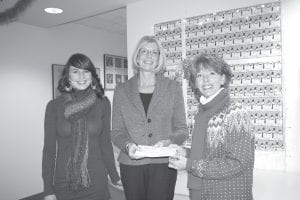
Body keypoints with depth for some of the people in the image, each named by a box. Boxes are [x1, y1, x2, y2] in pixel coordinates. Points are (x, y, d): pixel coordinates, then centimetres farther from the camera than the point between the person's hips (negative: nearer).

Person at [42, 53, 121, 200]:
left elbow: (105, 142, 4)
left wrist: (114, 176, 7)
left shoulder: (103, 103, -3)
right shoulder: (54, 106, -5)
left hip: (96, 181, 1)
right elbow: (49, 149, -2)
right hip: (63, 183, 0)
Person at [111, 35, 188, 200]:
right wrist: (127, 145, -14)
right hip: (130, 163, 1)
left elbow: (181, 129, 4)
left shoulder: (173, 88, 4)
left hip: (163, 164, 0)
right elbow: (116, 131, 5)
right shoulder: (122, 90, 5)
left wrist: (167, 142, -14)